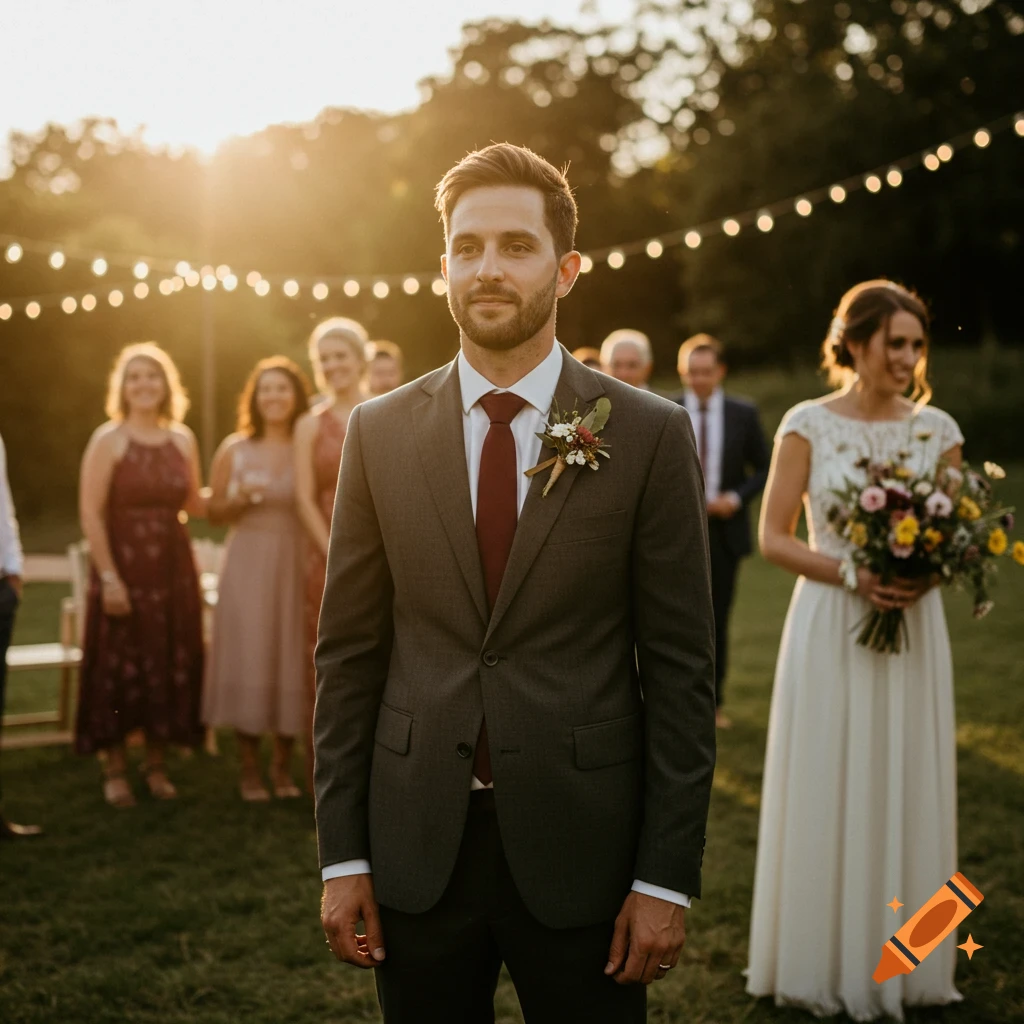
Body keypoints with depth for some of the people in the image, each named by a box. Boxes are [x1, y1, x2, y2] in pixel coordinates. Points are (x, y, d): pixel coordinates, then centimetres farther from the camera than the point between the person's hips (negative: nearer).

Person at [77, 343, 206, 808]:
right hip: (123, 570, -4)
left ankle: (157, 764, 22)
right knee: (118, 669, 1)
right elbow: (90, 513, -11)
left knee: (170, 667, 8)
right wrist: (109, 577, -17)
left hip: (174, 572, 4)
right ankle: (114, 769, 14)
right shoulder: (108, 439, -6)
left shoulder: (183, 439, 7)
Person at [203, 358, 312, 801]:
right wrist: (241, 499, -9)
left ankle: (283, 766, 15)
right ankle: (249, 768, 8)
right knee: (247, 658, -3)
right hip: (247, 564, 0)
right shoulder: (234, 449, 6)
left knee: (292, 661, 1)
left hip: (296, 565, 0)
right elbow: (213, 511, 9)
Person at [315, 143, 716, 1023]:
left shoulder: (650, 436, -5)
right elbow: (348, 654, 3)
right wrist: (342, 852, 1)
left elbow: (681, 668, -5)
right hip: (417, 847, 2)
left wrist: (667, 878, -7)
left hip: (580, 850, -1)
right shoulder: (379, 433, 2)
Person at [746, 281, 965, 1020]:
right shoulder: (807, 425, -3)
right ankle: (821, 960, 21)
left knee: (906, 791, 8)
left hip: (914, 631, 2)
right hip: (830, 629, -2)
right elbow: (774, 538, -4)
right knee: (826, 790, 5)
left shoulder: (939, 429, 4)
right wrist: (852, 576, -18)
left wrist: (930, 571, -13)